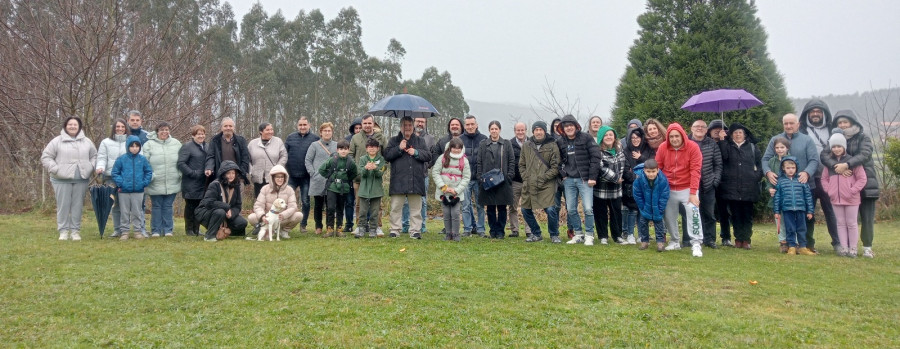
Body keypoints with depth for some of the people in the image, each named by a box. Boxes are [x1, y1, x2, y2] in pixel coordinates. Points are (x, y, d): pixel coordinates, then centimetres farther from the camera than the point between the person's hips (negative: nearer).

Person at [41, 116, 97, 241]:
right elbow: (46, 157, 2)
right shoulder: (57, 141, 2)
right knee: (63, 205, 0)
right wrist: (56, 169, -9)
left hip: (81, 179, 2)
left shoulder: (87, 142, 10)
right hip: (62, 179, -2)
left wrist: (90, 168, 1)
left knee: (77, 205, 3)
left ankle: (75, 231, 9)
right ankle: (63, 231, 7)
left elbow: (94, 156, 18)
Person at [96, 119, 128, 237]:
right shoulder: (106, 142, 11)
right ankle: (116, 229, 12)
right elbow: (102, 158, 6)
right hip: (111, 177, 1)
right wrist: (100, 167, -14)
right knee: (115, 204, 5)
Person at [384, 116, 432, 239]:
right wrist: (399, 148, -9)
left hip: (416, 180, 1)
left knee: (416, 207, 2)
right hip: (398, 180, -1)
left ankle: (415, 230, 7)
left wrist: (416, 152, -5)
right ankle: (395, 229, 8)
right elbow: (387, 155, 1)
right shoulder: (394, 140, 13)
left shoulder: (420, 141, 16)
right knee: (396, 207, 0)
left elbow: (428, 156, 8)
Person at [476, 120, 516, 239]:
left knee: (502, 207, 2)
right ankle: (493, 230, 13)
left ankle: (500, 231, 11)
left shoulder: (506, 144, 8)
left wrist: (509, 176, -5)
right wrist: (480, 178, -4)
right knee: (490, 208, 4)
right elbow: (479, 163, 7)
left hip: (503, 181, -1)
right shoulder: (483, 144, 9)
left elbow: (512, 161, 6)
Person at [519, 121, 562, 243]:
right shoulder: (526, 146, 10)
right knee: (525, 210, 8)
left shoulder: (552, 146, -2)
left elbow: (555, 167, -6)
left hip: (547, 184, -4)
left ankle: (554, 235, 8)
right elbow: (521, 164, 17)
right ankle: (536, 234, 26)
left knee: (551, 210, -14)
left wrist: (542, 178, -13)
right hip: (529, 185, 5)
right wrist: (526, 177, 2)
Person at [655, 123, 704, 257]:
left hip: (687, 189, -3)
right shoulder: (663, 147, -5)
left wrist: (693, 192, -20)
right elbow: (657, 168, 1)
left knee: (693, 212, -18)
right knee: (669, 216, 10)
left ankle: (696, 244, -13)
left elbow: (695, 171, -16)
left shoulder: (693, 147, -13)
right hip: (669, 190, 3)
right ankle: (675, 242, 27)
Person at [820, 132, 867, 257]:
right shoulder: (829, 162, 5)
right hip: (836, 199, 4)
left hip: (851, 199, -4)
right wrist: (829, 191, -1)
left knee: (851, 223, 5)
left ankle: (853, 248, 12)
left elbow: (862, 179, -7)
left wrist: (852, 191, -13)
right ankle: (844, 247, 15)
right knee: (841, 223, 9)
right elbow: (824, 178, 12)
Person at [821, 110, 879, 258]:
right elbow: (824, 155, -8)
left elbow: (865, 154, -16)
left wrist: (846, 164, -31)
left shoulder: (863, 138, 2)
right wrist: (836, 166, -27)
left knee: (867, 218, 1)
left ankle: (867, 247, 12)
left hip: (866, 183, -2)